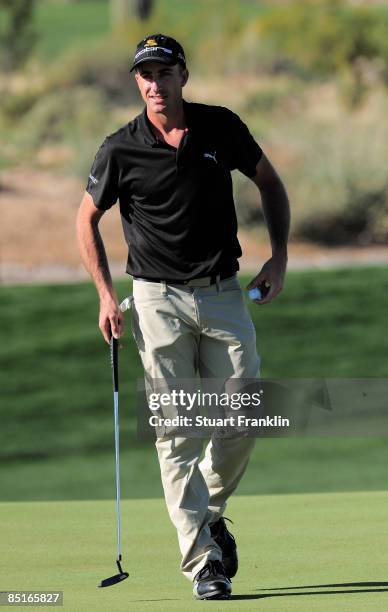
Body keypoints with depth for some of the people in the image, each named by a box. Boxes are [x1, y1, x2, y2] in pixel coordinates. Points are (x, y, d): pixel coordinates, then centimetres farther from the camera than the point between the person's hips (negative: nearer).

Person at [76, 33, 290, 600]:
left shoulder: (221, 127, 0)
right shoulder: (121, 149, -5)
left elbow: (270, 182, 15)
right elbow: (87, 219, 8)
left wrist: (279, 258, 6)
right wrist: (106, 294, 0)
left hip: (224, 292, 2)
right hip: (159, 298, -2)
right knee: (177, 432, -6)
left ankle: (210, 512, 24)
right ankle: (202, 560, -5)